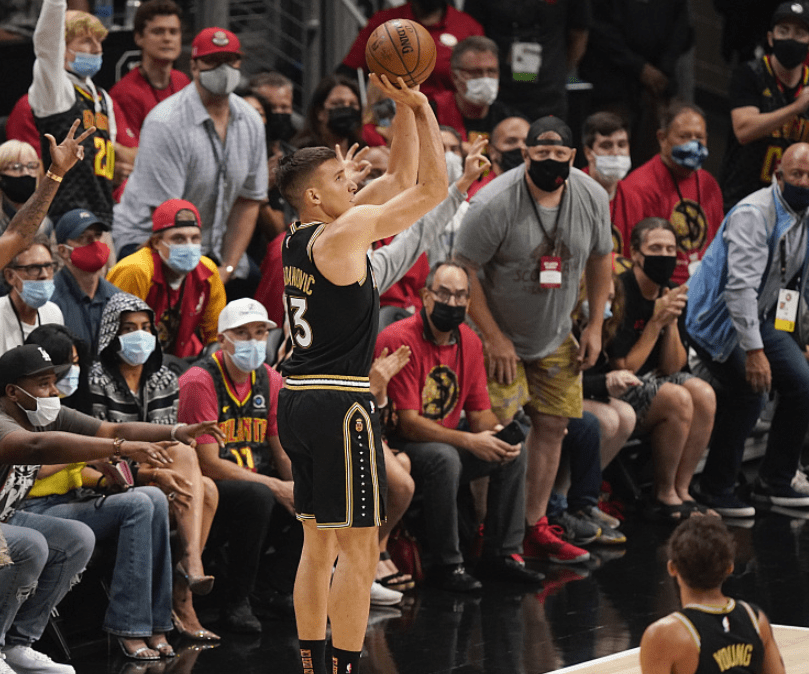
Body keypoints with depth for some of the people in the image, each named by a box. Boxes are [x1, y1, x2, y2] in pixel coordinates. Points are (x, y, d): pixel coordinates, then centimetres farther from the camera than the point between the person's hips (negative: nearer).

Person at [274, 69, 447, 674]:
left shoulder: (303, 236, 12)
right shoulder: (347, 230, -13)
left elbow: (402, 177, 19)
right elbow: (434, 187, -9)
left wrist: (404, 107, 12)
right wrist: (421, 109, -3)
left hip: (298, 398, 9)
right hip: (339, 402, -9)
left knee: (320, 541, 14)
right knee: (359, 547, -7)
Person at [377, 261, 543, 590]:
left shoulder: (469, 341, 4)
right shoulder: (398, 340, -20)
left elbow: (480, 413, 8)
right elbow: (408, 423, -23)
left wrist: (499, 438, -16)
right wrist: (469, 442, -28)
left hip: (446, 441, 8)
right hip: (396, 447, -8)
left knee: (514, 452, -5)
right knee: (444, 458, -35)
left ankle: (502, 554, 0)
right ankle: (447, 564, -23)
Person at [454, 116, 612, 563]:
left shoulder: (592, 198, -8)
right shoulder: (494, 203, -24)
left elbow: (599, 258, 9)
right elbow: (463, 270, -19)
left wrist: (595, 325, 6)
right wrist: (493, 338, -19)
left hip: (556, 338, 5)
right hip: (500, 334, -5)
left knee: (552, 425, 6)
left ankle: (534, 529, 16)